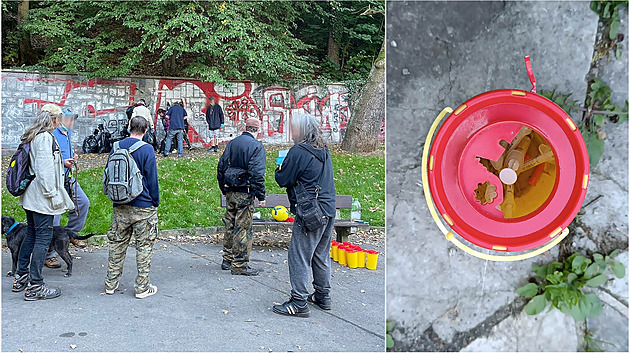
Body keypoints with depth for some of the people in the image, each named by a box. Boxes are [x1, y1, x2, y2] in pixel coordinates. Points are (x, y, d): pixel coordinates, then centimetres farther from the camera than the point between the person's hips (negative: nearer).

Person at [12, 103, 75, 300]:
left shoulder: (32, 136, 13)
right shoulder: (45, 137, -16)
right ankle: (35, 287, 1)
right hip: (41, 197, -10)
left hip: (30, 196, 10)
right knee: (43, 237, -4)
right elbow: (44, 170, -21)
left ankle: (21, 279, 29)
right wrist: (52, 194, -17)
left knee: (31, 235, 18)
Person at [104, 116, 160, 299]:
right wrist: (155, 202, 1)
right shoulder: (147, 149, -11)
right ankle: (142, 287, 9)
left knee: (117, 243, 14)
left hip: (120, 206, 5)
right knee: (144, 246, 4)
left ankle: (111, 284, 21)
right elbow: (152, 179, -10)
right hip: (143, 208, -5)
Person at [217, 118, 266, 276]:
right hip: (245, 193, -7)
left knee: (230, 225, 16)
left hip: (230, 192, 7)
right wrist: (261, 196, -11)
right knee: (243, 229, 0)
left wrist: (224, 189, 21)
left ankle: (227, 259, 26)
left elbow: (221, 167, 13)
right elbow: (257, 174, -17)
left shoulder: (232, 143, 9)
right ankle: (240, 265, 4)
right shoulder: (257, 146, -11)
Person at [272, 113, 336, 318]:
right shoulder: (324, 151, 12)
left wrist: (280, 168, 11)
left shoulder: (298, 152, -13)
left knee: (299, 256, -3)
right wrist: (288, 168, 21)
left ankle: (299, 303, -2)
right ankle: (322, 297, 27)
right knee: (321, 256, 17)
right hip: (328, 210, 9)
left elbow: (282, 180, -9)